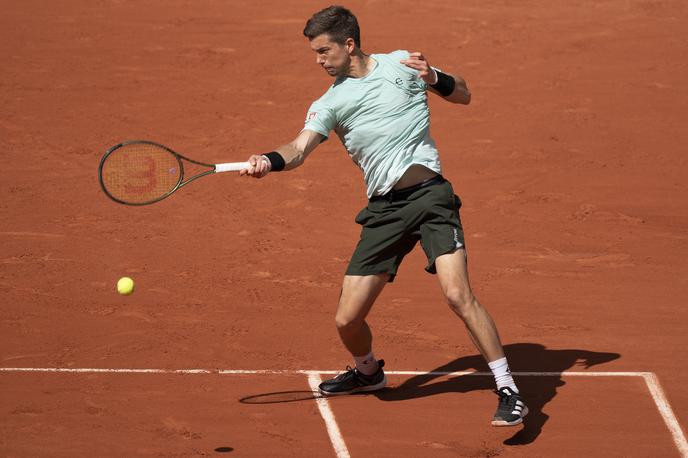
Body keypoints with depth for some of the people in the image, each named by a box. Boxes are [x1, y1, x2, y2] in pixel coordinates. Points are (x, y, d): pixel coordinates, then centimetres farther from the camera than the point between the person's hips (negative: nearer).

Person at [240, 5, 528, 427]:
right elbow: (301, 148, -7)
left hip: (429, 192, -3)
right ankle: (368, 372, 36)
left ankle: (509, 392, -14)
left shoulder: (401, 64, 6)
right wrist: (270, 161, -29)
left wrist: (434, 78, -7)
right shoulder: (329, 103, 9)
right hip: (383, 209, 4)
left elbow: (464, 95, 14)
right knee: (348, 320, 1)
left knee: (458, 294, -23)